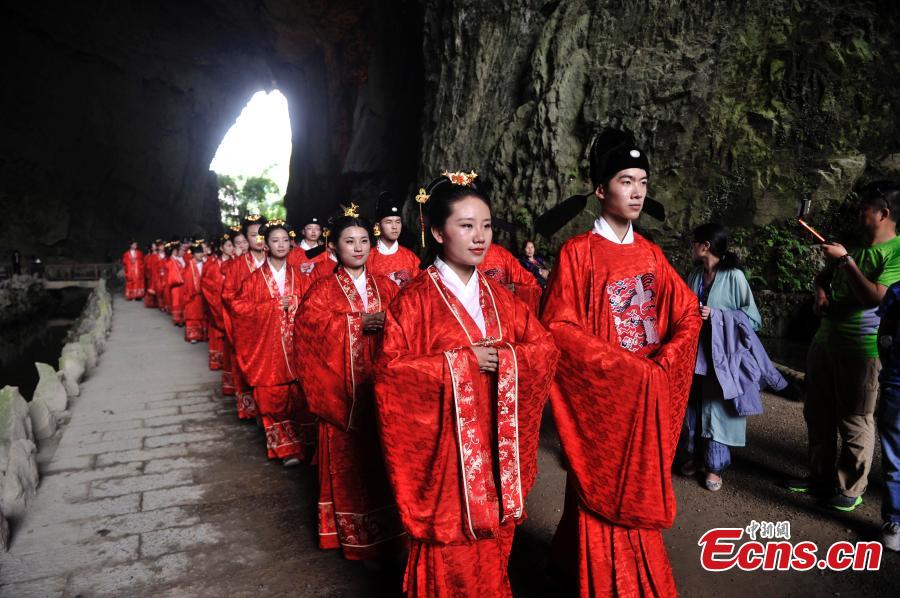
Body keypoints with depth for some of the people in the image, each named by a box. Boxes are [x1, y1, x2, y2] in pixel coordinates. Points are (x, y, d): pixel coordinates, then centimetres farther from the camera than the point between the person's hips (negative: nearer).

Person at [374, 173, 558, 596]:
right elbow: (390, 371, -16)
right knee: (451, 558, 6)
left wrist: (506, 355, -14)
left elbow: (546, 348, 5)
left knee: (492, 549, 17)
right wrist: (461, 361, -19)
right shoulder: (415, 299, -10)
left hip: (496, 444, 5)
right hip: (445, 445, -5)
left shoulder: (499, 296, 7)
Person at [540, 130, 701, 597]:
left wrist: (662, 363, -7)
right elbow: (557, 326, -15)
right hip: (601, 394, -5)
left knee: (638, 495, 14)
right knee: (603, 496, 4)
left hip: (649, 395, 5)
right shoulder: (578, 252, -8)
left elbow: (688, 315, 10)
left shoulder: (651, 254, 9)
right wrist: (625, 366, -18)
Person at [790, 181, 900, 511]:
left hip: (862, 349, -8)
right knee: (817, 413, 15)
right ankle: (820, 476, 29)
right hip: (826, 340, 8)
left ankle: (851, 489, 16)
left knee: (855, 421, 1)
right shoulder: (855, 246, 13)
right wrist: (821, 291, 4)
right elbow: (823, 276, 25)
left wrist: (846, 260, -18)